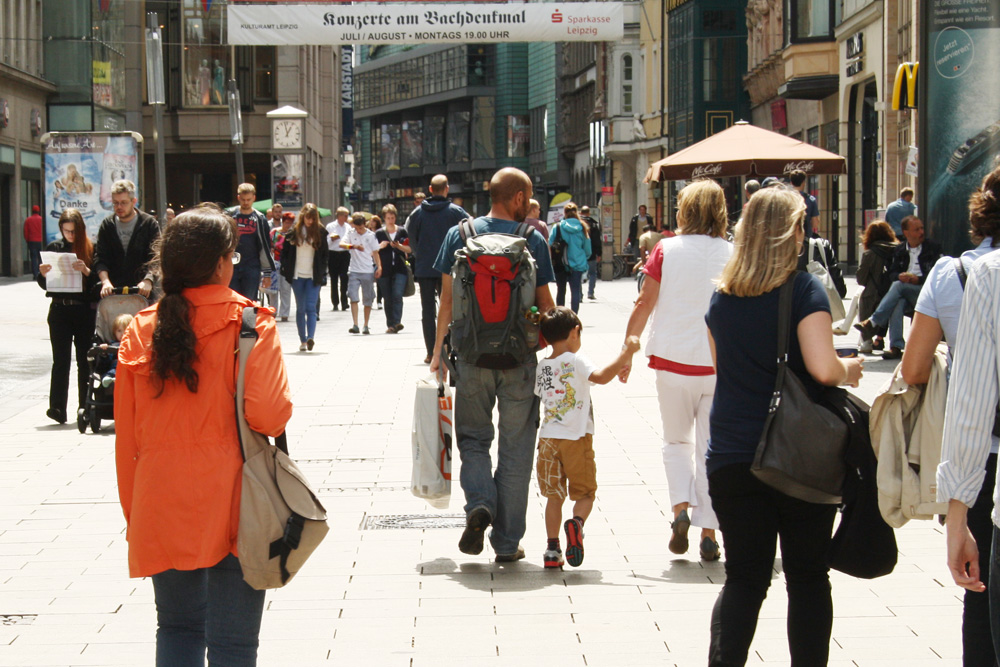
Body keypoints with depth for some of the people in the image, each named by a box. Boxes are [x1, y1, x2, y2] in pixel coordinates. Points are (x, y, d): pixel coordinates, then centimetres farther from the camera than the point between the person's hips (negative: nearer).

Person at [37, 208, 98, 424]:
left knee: (85, 360, 5)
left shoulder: (91, 249, 2)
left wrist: (86, 270, -23)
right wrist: (43, 274, -13)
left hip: (85, 310, -1)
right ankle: (57, 408, -10)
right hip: (60, 310, 1)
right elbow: (43, 284, 8)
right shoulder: (54, 248, 7)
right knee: (61, 360, -6)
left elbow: (98, 280, -6)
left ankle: (85, 407, 13)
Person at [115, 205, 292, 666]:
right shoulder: (249, 323, -8)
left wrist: (134, 513, 15)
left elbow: (126, 436, 6)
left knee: (178, 625, 19)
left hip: (160, 508, 4)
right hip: (230, 505, -3)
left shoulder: (141, 331, 3)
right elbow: (269, 415, -18)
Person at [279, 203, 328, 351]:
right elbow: (285, 252, 5)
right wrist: (286, 271, -4)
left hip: (313, 277, -1)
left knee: (311, 307, -12)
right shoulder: (293, 232, 2)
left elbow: (324, 254, 6)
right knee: (300, 309, 6)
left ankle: (310, 337, -22)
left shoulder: (320, 232, 2)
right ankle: (303, 341, 12)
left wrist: (322, 273, -2)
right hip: (297, 276, 1)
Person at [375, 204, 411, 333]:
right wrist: (380, 246, -10)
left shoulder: (402, 232, 9)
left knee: (397, 295, -17)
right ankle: (391, 324, 11)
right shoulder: (379, 233, 10)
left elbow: (409, 249, 8)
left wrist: (399, 246, -10)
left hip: (400, 269, -1)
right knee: (388, 299, 4)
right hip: (385, 270, 1)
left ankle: (396, 322, -21)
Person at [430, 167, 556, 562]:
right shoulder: (533, 241, -3)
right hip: (520, 359, -1)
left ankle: (479, 503, -10)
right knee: (515, 448, 8)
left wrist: (438, 350, 9)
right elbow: (545, 305, 0)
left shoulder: (460, 235, 0)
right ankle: (507, 542, 10)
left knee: (473, 436, 17)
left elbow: (447, 299, 1)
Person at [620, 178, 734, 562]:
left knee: (676, 441, 18)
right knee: (712, 449, 8)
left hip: (673, 360, 0)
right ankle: (709, 533, 6)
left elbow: (644, 304, -4)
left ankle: (681, 507, -2)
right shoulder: (734, 256, -2)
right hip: (721, 364, 0)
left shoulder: (666, 250, -4)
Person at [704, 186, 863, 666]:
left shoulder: (723, 296, 7)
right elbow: (822, 368, -19)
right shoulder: (803, 289, -10)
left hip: (731, 459, 4)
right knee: (808, 577, 9)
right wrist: (850, 369, 1)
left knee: (744, 577, 7)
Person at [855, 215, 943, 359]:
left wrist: (917, 279, -14)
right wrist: (900, 276, -11)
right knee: (898, 302, -35)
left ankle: (873, 323, -39)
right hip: (903, 293, 2)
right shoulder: (900, 250, 21)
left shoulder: (933, 248, 11)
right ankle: (896, 346, -47)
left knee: (898, 285, -32)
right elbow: (892, 274, 14)